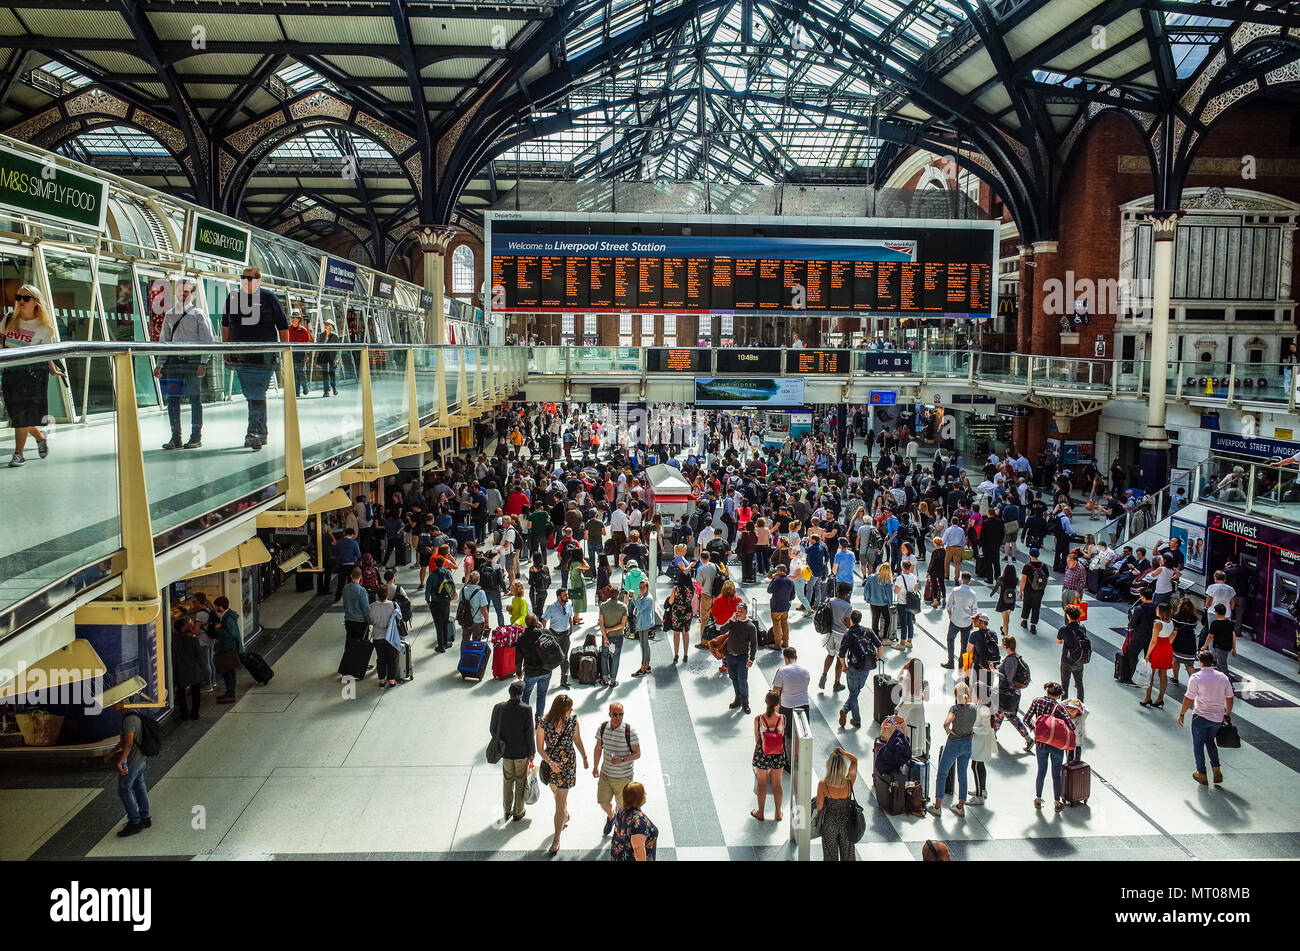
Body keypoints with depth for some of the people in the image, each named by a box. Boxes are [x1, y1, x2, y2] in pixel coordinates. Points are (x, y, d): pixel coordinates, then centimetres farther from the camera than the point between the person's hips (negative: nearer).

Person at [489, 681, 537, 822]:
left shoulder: (498, 707, -11)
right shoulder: (526, 710, -20)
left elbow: (493, 730, -3)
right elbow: (529, 734, -15)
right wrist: (532, 752, -2)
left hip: (506, 752, 3)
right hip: (522, 752, -3)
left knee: (507, 782, 20)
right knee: (521, 782, 15)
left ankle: (507, 812, 32)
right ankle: (518, 812, 27)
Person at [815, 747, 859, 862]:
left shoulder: (823, 784, -25)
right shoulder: (849, 782, -20)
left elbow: (819, 807, -14)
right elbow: (855, 760, -4)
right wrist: (844, 752, -19)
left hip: (829, 823, -1)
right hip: (846, 822, 1)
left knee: (831, 855, 18)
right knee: (847, 855, 21)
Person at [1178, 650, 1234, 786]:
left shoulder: (1196, 677, -15)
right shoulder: (1223, 677, -1)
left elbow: (1188, 699, -16)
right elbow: (1229, 699, 5)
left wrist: (1181, 714, -4)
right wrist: (1227, 715, 19)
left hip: (1201, 717, -5)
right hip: (1218, 718, 5)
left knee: (1198, 745, 11)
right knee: (1210, 741, 26)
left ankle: (1202, 775, 17)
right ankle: (1216, 770, 16)